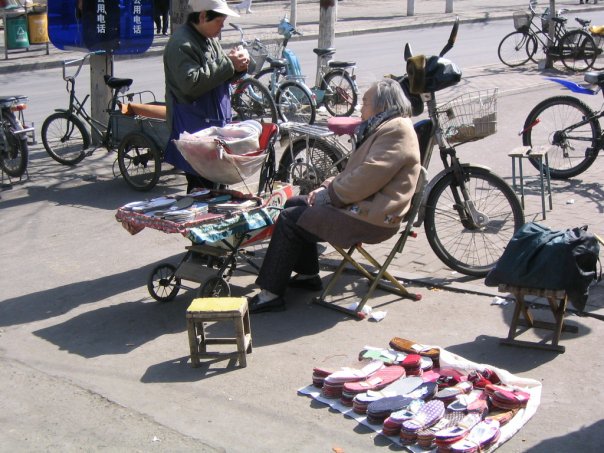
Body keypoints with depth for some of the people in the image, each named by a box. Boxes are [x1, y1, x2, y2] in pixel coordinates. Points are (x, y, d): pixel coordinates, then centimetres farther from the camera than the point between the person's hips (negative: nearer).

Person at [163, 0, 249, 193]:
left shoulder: (210, 40, 15)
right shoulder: (181, 44, -15)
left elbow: (220, 78, 23)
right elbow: (191, 84, -26)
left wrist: (237, 66, 0)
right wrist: (227, 63, -21)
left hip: (215, 124, 9)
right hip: (194, 131, -9)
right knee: (202, 187, -11)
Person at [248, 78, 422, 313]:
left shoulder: (396, 131, -18)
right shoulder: (384, 128, 17)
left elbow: (365, 180, -26)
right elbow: (353, 172, 18)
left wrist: (329, 194, -13)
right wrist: (328, 186, 2)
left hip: (371, 218, -11)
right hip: (363, 204, 11)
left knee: (290, 219, -12)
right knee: (295, 203, 16)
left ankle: (271, 294, -7)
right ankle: (308, 274, 22)